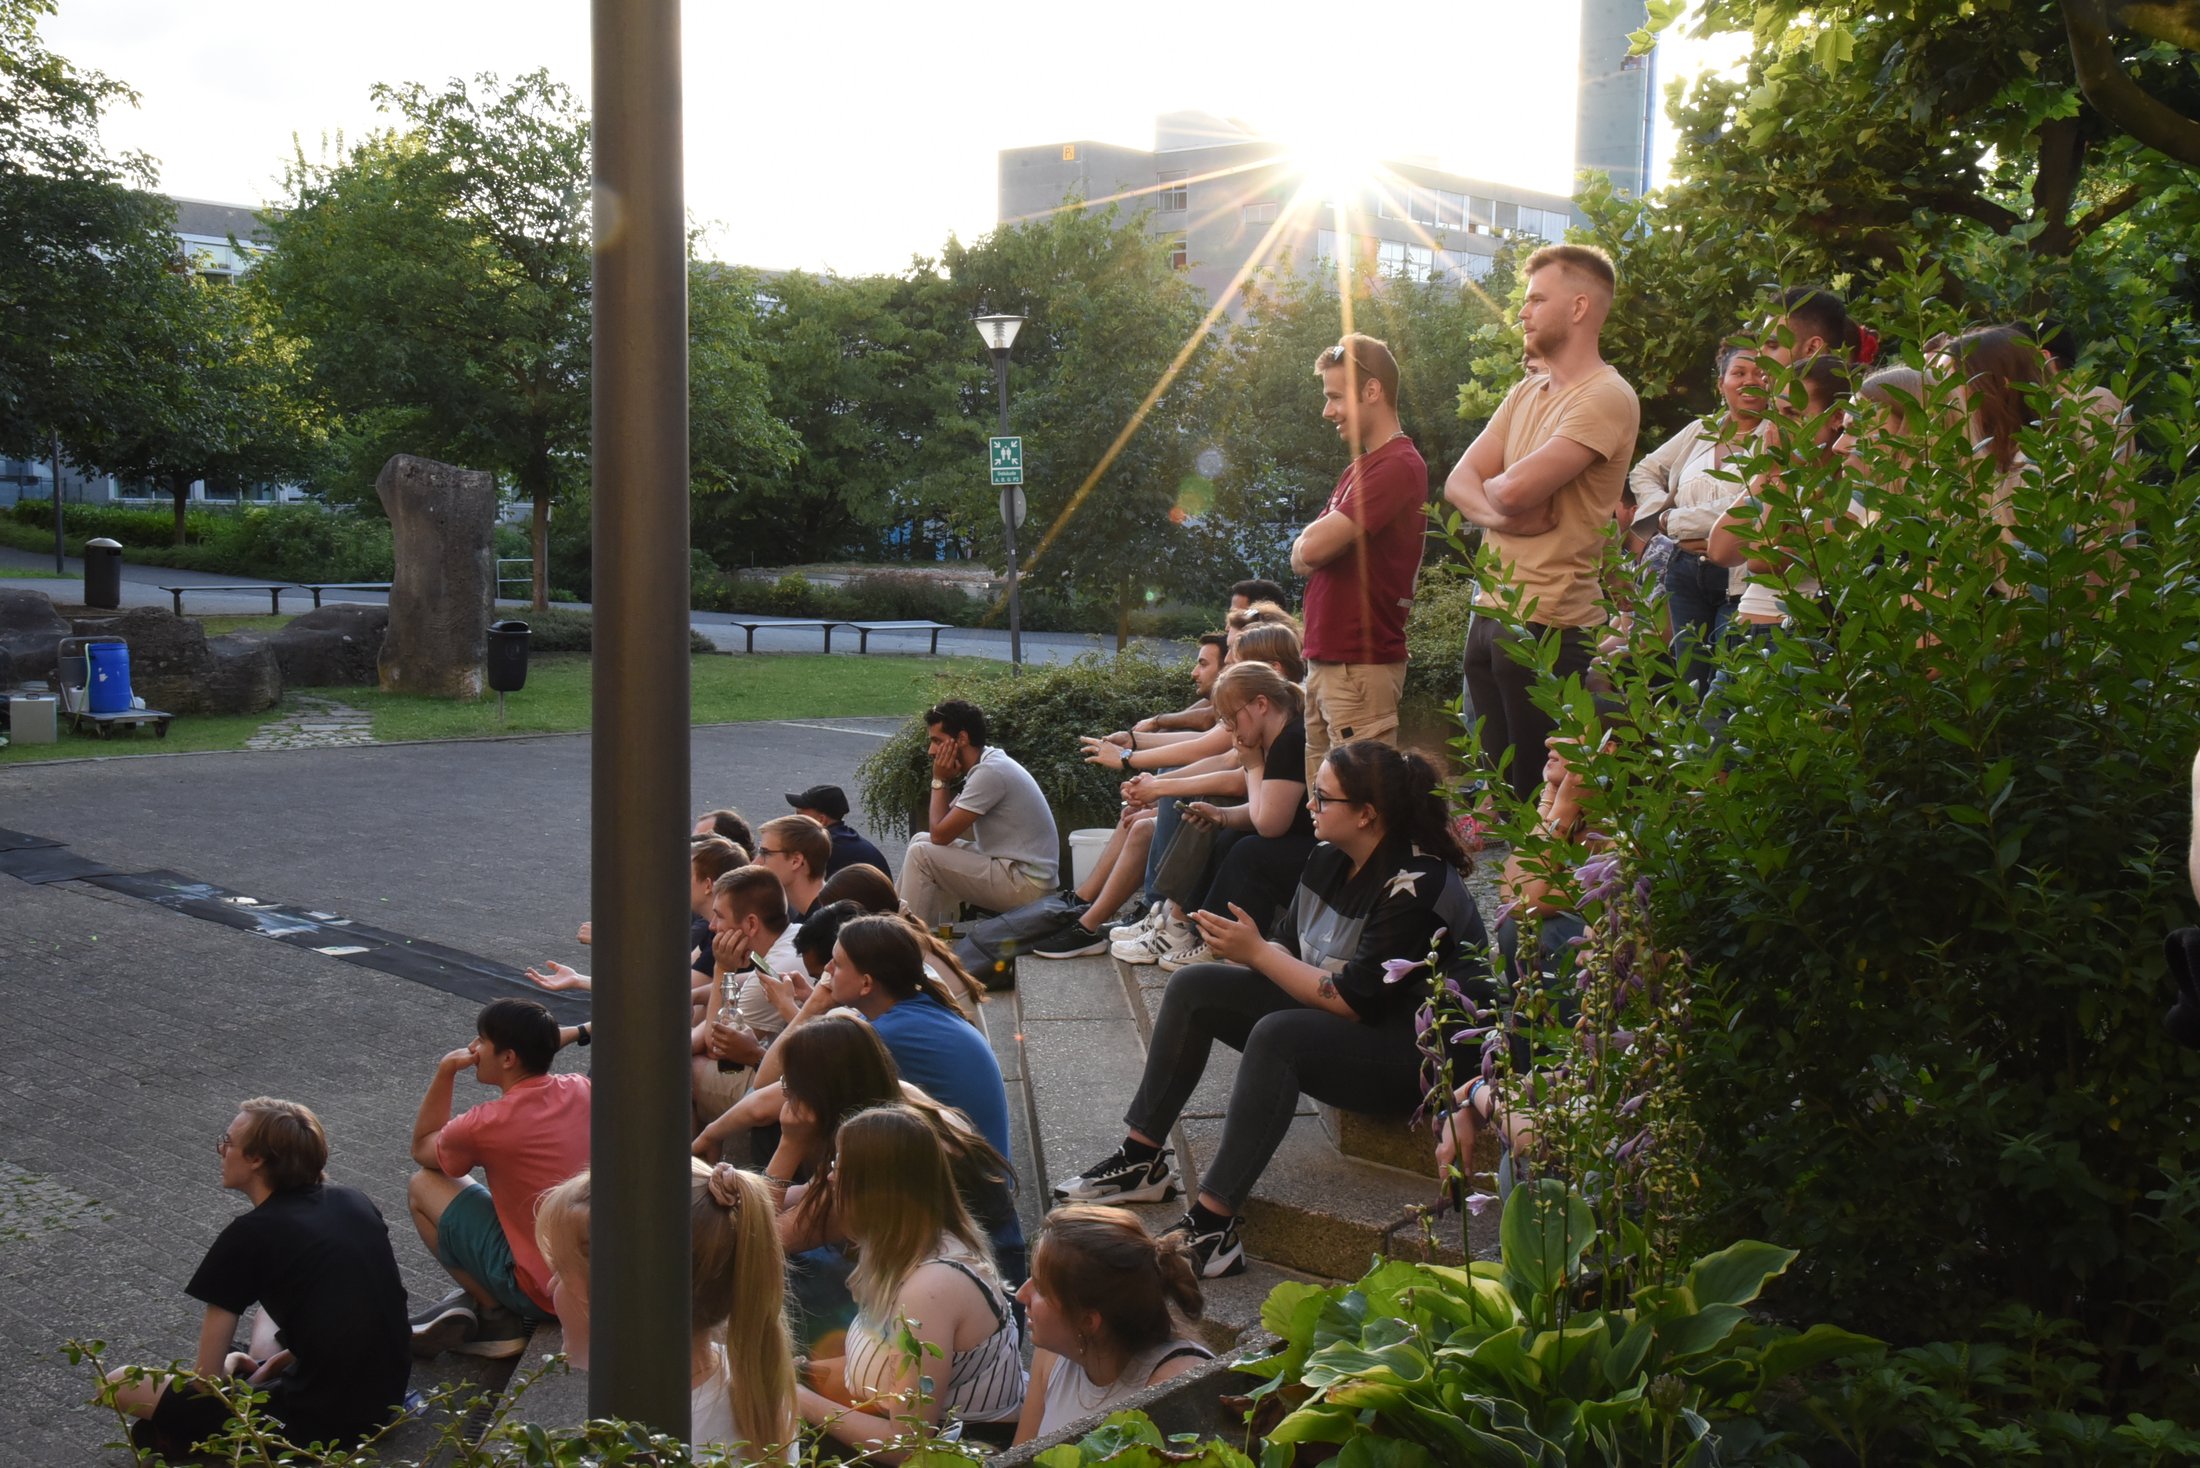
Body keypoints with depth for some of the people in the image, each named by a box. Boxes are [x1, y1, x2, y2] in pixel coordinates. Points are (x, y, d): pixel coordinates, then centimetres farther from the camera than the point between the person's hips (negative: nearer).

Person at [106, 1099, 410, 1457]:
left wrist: (231, 1363, 15)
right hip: (387, 1396, 6)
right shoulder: (354, 1201, 5)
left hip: (320, 1420, -6)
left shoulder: (247, 1236, -12)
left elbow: (206, 1377, -6)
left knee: (120, 1384, 4)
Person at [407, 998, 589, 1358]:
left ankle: (496, 1316, 4)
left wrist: (444, 1072, 3)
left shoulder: (487, 1125, -16)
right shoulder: (581, 1091, -2)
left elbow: (422, 1148, 7)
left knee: (423, 1186, 6)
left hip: (543, 1294, -6)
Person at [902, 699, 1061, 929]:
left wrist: (939, 780, -7)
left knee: (921, 854, -14)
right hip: (1013, 867, 10)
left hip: (1025, 885, -10)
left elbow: (940, 835, -17)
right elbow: (943, 832, 13)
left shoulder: (990, 772, -19)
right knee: (921, 840, 15)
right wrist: (944, 781, 2)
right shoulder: (988, 764, 11)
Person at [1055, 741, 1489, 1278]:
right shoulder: (1329, 860, 2)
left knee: (1277, 1035, -36)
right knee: (1192, 985, 0)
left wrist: (1257, 952, -20)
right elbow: (1290, 950, 6)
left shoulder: (1414, 886, -24)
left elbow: (1352, 1002, -26)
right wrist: (1243, 949, -14)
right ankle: (1141, 1159, 3)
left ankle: (1212, 1228, -35)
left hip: (1415, 1051, -10)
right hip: (1349, 1013, 10)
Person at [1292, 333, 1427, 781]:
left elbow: (1312, 549, -20)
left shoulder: (1399, 466, -14)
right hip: (1325, 658, 10)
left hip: (1361, 665, -10)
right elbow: (1302, 555, 16)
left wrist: (1311, 543, 2)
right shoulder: (1358, 468, 21)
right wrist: (1320, 542, -5)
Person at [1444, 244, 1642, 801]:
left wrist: (1493, 488, 1)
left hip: (1547, 627, -8)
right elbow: (1459, 481, 8)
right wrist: (1500, 511, -13)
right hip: (1490, 613, 8)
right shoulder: (1525, 394, 16)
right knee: (1500, 783, 13)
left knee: (1542, 791, -1)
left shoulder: (1606, 397, -12)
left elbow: (1515, 488, -22)